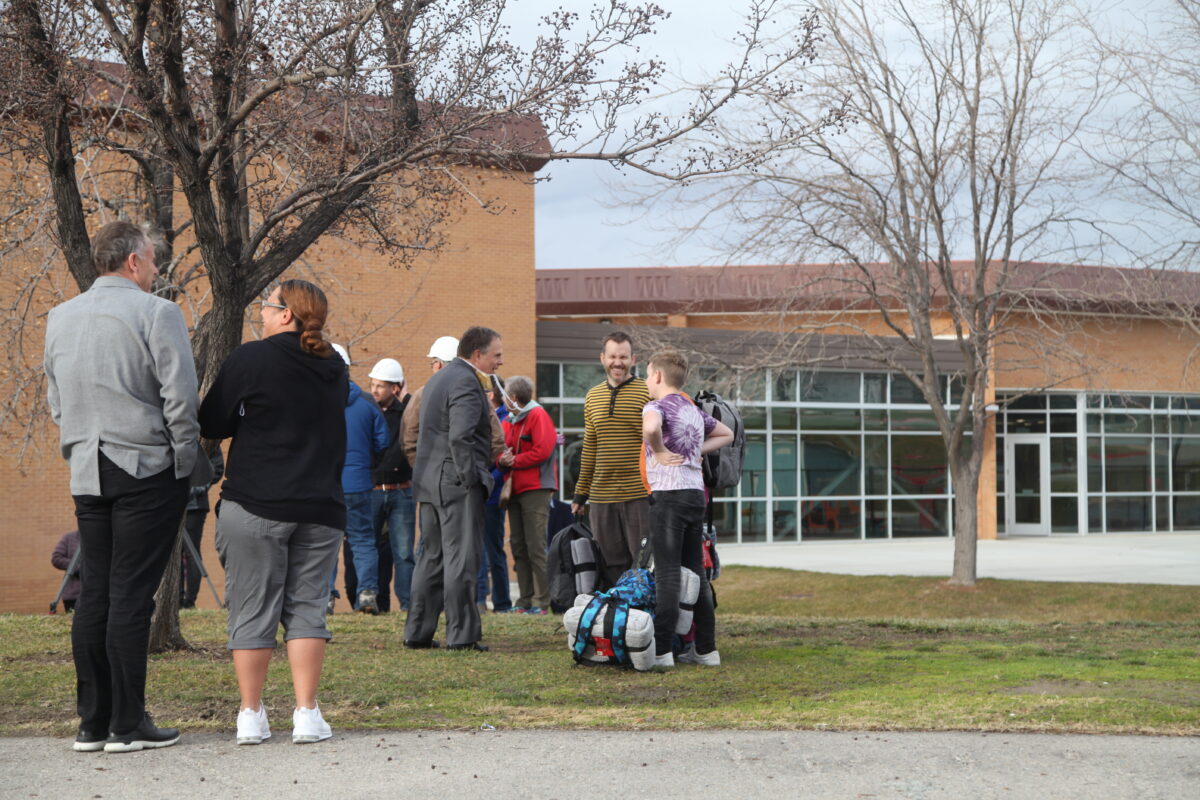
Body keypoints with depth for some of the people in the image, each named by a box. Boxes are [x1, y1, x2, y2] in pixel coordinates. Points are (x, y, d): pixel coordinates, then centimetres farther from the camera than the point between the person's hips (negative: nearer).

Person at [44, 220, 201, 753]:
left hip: (86, 472, 6)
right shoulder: (155, 313, -9)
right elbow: (181, 397, -12)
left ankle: (92, 722, 11)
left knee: (93, 593, 9)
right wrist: (185, 463, -3)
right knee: (131, 595, -4)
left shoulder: (60, 318, 12)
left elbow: (55, 402, 16)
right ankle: (128, 724, -2)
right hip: (146, 467, -6)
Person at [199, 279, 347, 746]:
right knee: (307, 608, 8)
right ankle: (307, 715, 3)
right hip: (322, 506, 4)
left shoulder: (250, 360, -7)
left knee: (251, 611, 3)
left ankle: (251, 717, 5)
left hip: (255, 504, -4)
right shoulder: (335, 368, 9)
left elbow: (211, 425, -1)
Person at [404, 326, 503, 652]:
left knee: (431, 558, 13)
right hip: (457, 482, -10)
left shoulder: (437, 379, 19)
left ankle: (418, 632, 16)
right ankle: (461, 635, -7)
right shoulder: (465, 382, -14)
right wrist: (470, 478, -18)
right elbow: (461, 436, -23)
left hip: (428, 481, 10)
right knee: (461, 560, -7)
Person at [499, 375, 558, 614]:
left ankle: (541, 602, -9)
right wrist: (503, 460, -6)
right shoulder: (508, 421, 18)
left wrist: (514, 460, -10)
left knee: (536, 547, -10)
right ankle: (525, 601, 10)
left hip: (535, 489, -8)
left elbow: (542, 451, -15)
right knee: (518, 546, 6)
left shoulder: (538, 416, -5)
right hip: (515, 489, 8)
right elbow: (501, 449, 17)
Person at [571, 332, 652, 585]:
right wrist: (580, 493, 19)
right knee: (612, 564, 9)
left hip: (639, 496, -5)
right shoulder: (593, 396, 13)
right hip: (601, 498, 5)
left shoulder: (648, 394, -2)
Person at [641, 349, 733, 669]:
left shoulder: (657, 406, -7)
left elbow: (650, 427, -32)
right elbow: (726, 434, 32)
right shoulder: (694, 411, 17)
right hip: (696, 492, 7)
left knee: (667, 573, -7)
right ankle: (706, 649, 13)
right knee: (696, 572, 11)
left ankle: (662, 651, -8)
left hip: (668, 494, -7)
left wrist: (659, 453, -14)